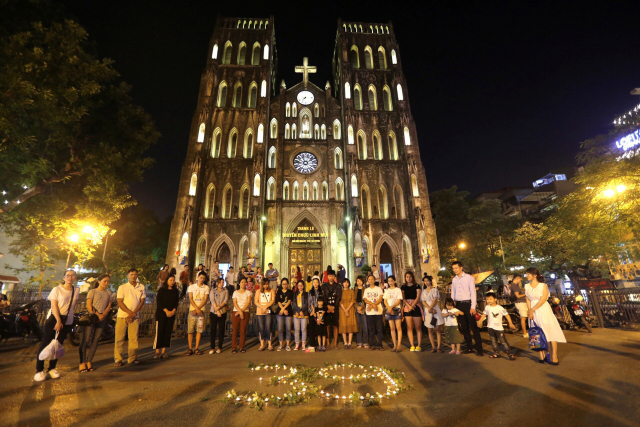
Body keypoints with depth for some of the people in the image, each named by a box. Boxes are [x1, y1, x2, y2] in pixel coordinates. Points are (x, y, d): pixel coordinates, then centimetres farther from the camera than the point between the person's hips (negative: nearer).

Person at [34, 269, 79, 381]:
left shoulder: (76, 290, 6)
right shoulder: (57, 289, -7)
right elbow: (54, 306, -13)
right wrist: (58, 320, -21)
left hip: (67, 321, 3)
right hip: (53, 319, -3)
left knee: (58, 345, 9)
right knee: (45, 343, -3)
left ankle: (52, 368, 18)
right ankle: (39, 370, 6)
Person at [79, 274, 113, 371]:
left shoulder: (108, 294, 15)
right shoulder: (93, 291, 4)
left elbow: (109, 306, 9)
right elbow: (89, 305, -5)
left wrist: (103, 315, -8)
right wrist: (97, 314, -15)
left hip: (102, 319, 4)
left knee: (95, 341, 5)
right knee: (86, 340, -5)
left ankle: (89, 362, 13)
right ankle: (82, 363, 3)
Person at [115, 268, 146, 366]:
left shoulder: (141, 287, 6)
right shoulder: (122, 287, 1)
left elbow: (142, 301, 4)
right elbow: (120, 303, -5)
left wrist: (134, 313, -7)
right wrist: (130, 312, -14)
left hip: (135, 317, 2)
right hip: (122, 316, -1)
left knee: (134, 338, 3)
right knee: (119, 338, 2)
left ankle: (132, 358, 13)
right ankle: (118, 359, 13)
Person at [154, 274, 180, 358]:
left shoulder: (176, 291, 8)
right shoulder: (161, 290, -1)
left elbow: (176, 302, 6)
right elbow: (159, 302, -6)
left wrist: (173, 311, -10)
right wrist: (166, 311, -15)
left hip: (171, 314, 3)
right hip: (161, 314, -3)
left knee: (168, 332, 3)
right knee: (159, 332, -3)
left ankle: (164, 351, 11)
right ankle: (157, 352, 6)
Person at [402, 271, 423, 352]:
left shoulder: (417, 286, 3)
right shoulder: (403, 287, 10)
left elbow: (418, 297, -4)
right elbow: (403, 298, 3)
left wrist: (412, 306, -14)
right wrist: (409, 305, -11)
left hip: (416, 307, -2)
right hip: (407, 308, 2)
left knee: (418, 328, 0)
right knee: (409, 328, 2)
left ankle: (419, 345, 6)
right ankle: (412, 346, 8)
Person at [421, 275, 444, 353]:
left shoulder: (435, 289, 4)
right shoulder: (423, 291, 12)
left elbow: (435, 300, -7)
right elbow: (423, 302, 3)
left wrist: (430, 308, -17)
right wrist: (430, 309, -12)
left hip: (436, 310, -3)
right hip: (427, 311, 3)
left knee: (438, 329, -5)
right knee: (430, 330, 2)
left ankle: (438, 347, -2)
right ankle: (433, 347, 7)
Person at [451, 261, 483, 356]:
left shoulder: (469, 278, -4)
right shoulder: (454, 280, 10)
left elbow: (473, 292, -7)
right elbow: (453, 294, 13)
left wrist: (473, 307, -13)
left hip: (468, 303, -5)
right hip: (459, 305, 5)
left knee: (474, 327, -1)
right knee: (464, 327, 12)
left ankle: (479, 349, 7)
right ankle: (469, 347, 23)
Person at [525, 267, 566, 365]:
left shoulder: (543, 286, -7)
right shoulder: (526, 286, 6)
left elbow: (543, 300, -14)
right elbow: (528, 300, 5)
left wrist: (532, 310, -14)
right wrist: (530, 311, -6)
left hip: (544, 310, -4)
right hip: (533, 312, 4)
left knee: (551, 332, -1)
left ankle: (554, 358, 5)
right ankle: (542, 356, 16)